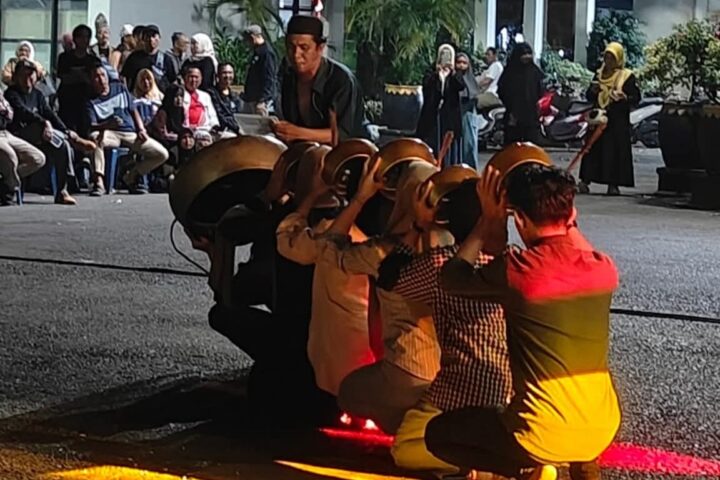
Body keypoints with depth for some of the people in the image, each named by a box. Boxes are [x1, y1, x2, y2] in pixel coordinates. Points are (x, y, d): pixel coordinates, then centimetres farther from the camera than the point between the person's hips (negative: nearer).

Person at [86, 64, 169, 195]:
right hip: (110, 134, -4)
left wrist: (141, 130, 5)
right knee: (95, 137, -41)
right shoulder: (91, 100, 3)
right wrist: (108, 124, -32)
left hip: (131, 133, 4)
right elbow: (92, 126, -11)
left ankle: (131, 176, 9)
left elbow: (133, 111, 21)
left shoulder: (120, 88, 18)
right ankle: (98, 181, -37)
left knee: (162, 154, -12)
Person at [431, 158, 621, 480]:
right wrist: (565, 223, 16)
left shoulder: (518, 271, -17)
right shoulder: (603, 269, -3)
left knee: (437, 434, 18)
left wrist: (489, 221, 8)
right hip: (604, 428, 5)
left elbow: (450, 277, 1)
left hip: (545, 437, -5)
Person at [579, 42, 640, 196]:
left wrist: (624, 97, -23)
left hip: (618, 121, -4)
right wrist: (593, 91, -5)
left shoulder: (627, 76, 1)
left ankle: (613, 184, -3)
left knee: (616, 151, -6)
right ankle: (585, 180, -4)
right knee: (593, 149, -2)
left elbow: (636, 97, -3)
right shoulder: (599, 74, 14)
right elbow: (589, 96, 18)